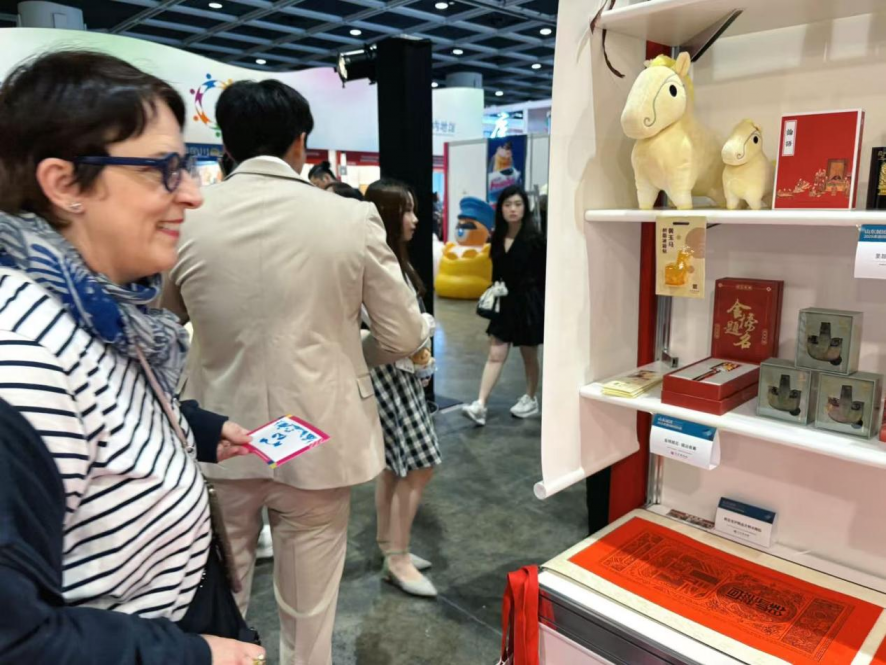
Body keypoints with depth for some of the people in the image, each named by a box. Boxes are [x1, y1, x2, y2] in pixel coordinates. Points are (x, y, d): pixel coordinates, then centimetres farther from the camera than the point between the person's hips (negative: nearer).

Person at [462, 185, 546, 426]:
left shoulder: (534, 238, -12)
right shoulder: (497, 237, 3)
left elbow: (543, 276, -11)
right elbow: (497, 272, 10)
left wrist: (542, 306, -13)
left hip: (528, 302, -4)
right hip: (504, 302, 5)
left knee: (529, 356, 11)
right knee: (495, 355, 2)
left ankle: (531, 400, 30)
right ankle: (480, 405, 0)